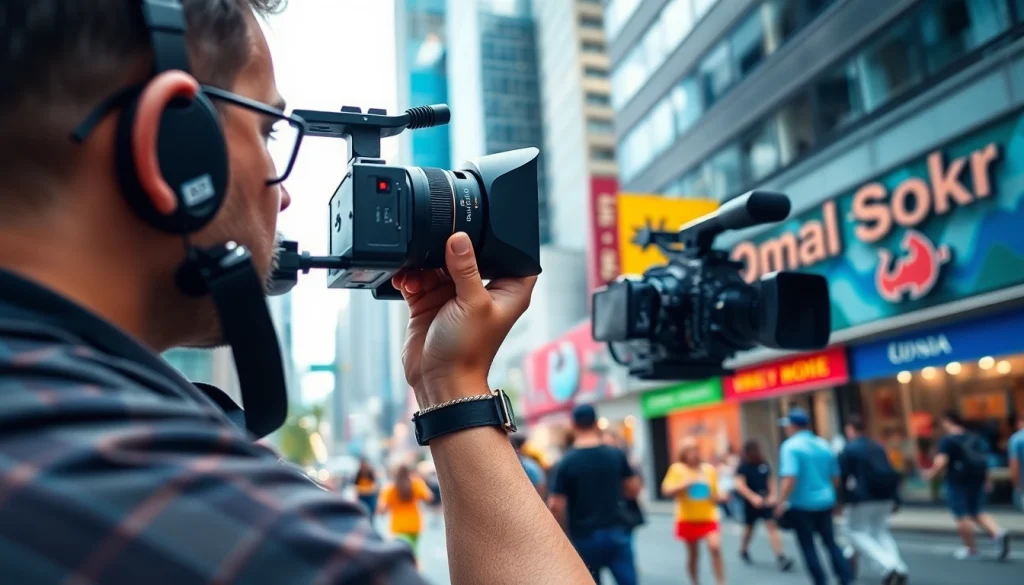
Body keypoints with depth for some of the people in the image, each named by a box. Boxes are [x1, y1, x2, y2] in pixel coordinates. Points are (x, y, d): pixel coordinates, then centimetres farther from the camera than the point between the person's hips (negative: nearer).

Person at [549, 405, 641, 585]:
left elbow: (555, 506, -12)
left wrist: (567, 531, 4)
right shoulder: (616, 455, -2)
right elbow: (634, 489, 7)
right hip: (616, 531, 2)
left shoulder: (566, 462, -11)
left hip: (584, 537, -1)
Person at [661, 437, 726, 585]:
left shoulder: (709, 469, 1)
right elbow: (666, 491, -12)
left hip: (708, 517, 1)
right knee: (693, 554, 10)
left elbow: (716, 495, 11)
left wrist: (718, 497, -12)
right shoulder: (677, 469, -6)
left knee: (715, 548, -18)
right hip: (687, 519, -1)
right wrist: (684, 484, -23)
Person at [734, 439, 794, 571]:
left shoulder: (764, 464, 0)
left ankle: (780, 557, -13)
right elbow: (740, 485, -20)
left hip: (766, 500, 2)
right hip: (750, 502, -2)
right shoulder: (743, 467, -12)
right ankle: (743, 551, 38)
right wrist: (753, 497, -30)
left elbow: (770, 481, 8)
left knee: (772, 525, -9)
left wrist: (772, 495, -7)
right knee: (749, 527, 13)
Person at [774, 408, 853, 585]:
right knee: (830, 542, 17)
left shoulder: (791, 446, -13)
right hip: (825, 502, 6)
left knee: (808, 546, 7)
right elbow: (835, 477, 13)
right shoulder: (824, 444, 7)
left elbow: (790, 479, -24)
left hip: (801, 505, -6)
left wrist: (781, 503, -16)